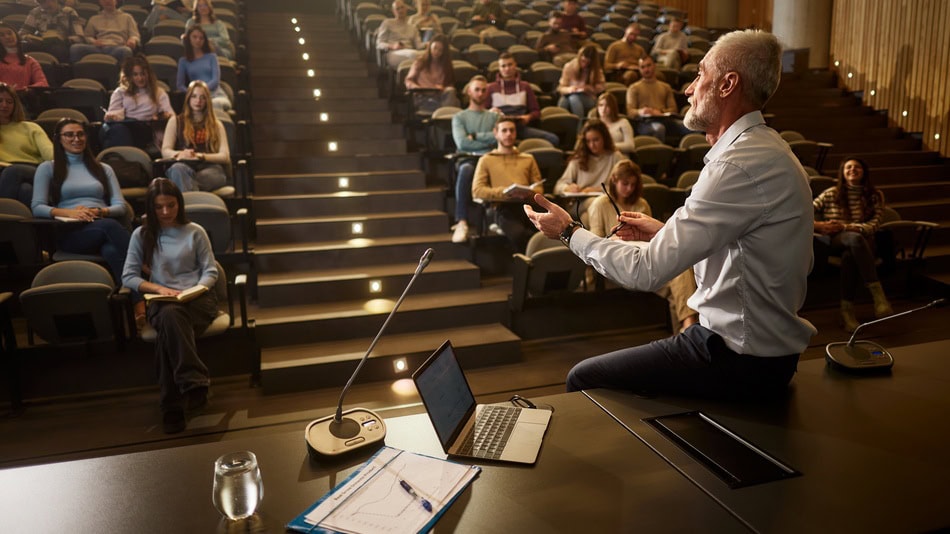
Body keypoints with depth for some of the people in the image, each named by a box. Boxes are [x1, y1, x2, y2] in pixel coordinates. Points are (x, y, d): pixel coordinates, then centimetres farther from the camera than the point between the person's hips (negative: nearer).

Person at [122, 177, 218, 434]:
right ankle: (195, 383, -39)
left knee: (167, 333, -35)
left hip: (198, 299, -1)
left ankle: (173, 406, -34)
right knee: (170, 315, -39)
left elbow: (210, 272, 8)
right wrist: (159, 288, -10)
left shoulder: (195, 232, 9)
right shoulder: (141, 235, 11)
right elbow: (128, 277, 7)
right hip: (161, 302, 1)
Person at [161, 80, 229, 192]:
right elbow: (165, 151, 13)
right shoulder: (175, 121, 24)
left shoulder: (216, 124, 24)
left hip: (210, 169, 1)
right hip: (184, 166, 0)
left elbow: (225, 156, 11)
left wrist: (200, 156, -9)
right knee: (177, 168, -41)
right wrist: (179, 154, -13)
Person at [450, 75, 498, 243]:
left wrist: (475, 136, 2)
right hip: (468, 159, -1)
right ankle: (461, 222, -44)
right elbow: (462, 142, 1)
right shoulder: (459, 117, 20)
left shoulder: (495, 116, 25)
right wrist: (488, 140, 2)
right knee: (466, 170, -41)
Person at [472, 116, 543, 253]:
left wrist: (529, 193, -5)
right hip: (504, 208, -2)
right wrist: (505, 192, -9)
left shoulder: (528, 159, 31)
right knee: (518, 234, -39)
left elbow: (539, 187, 21)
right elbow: (477, 190, 6)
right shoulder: (486, 160, 20)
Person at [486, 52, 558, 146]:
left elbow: (536, 111, 19)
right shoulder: (491, 88, 17)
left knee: (552, 138, -22)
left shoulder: (525, 86, 22)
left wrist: (528, 117, -4)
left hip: (521, 127, 2)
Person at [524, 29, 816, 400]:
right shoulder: (763, 147, 8)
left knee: (583, 378, -1)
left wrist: (570, 232, -11)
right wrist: (664, 233, 9)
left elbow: (647, 272, -26)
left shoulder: (742, 164, -26)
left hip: (741, 366, -10)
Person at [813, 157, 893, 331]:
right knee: (855, 238, -38)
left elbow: (873, 226, -2)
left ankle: (847, 309, -34)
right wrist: (817, 225, -17)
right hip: (832, 241, 0)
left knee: (849, 255, -39)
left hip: (863, 242, 1)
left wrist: (844, 227, -18)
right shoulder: (831, 194, 10)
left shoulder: (875, 196, 11)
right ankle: (877, 294, -44)